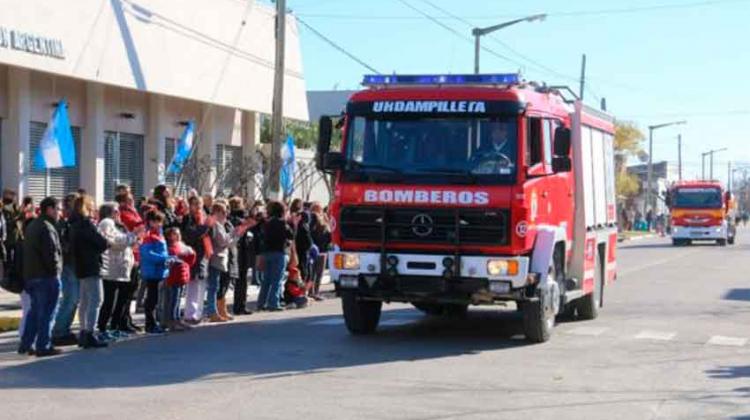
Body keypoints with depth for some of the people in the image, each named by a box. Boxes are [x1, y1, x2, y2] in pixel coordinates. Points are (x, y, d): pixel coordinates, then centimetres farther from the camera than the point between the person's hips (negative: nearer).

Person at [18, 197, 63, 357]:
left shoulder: (32, 226, 16)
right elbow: (51, 252, -23)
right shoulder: (47, 228, -16)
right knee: (47, 312, -3)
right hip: (47, 276, -10)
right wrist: (56, 269, -10)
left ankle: (25, 345, 17)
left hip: (31, 275, 10)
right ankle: (43, 347, -1)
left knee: (34, 311, 16)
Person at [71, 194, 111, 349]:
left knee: (85, 301, 15)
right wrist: (107, 244, 4)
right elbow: (102, 242, -17)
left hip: (81, 266, 10)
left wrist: (101, 245, 3)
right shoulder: (86, 223, -14)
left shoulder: (75, 224, 14)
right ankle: (89, 334, -13)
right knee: (95, 300, -9)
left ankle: (83, 332, 20)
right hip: (91, 266, -10)